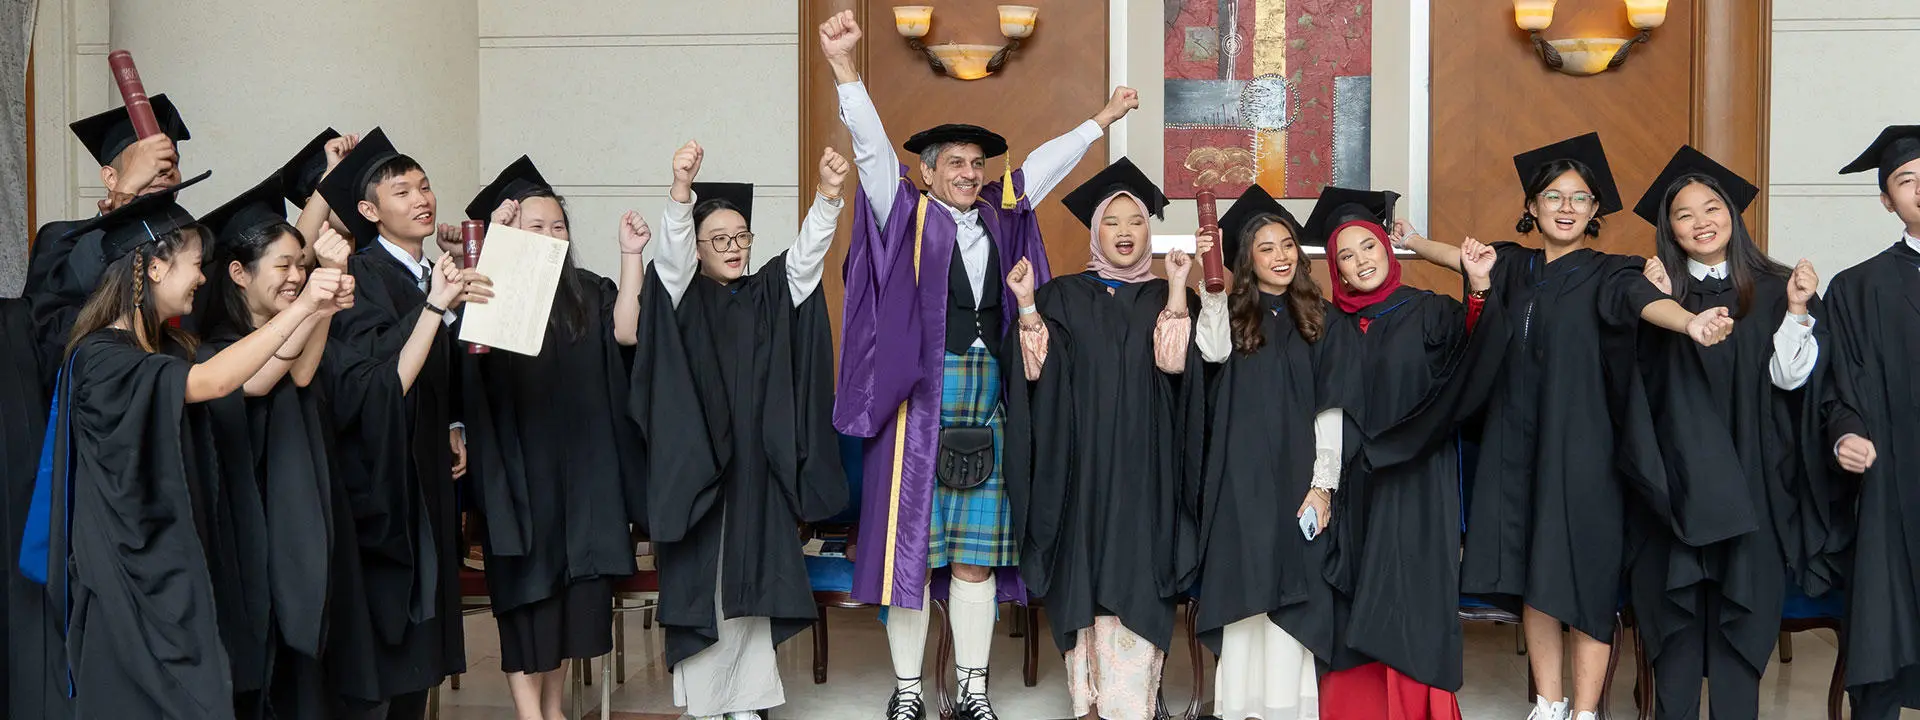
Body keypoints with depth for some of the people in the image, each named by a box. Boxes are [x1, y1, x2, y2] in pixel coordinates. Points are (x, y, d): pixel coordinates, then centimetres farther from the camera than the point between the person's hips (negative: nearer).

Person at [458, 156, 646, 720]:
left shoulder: (587, 293, 8)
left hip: (581, 471, 4)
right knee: (526, 591, -1)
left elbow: (625, 330, -9)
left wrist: (631, 255, -11)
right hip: (518, 469, -4)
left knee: (572, 586, 9)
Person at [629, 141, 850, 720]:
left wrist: (827, 194, -22)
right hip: (696, 464, -3)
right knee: (699, 580, 0)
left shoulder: (768, 294, 11)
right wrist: (682, 189, -37)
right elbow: (673, 251, -17)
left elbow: (805, 256, -4)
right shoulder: (684, 295, 2)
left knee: (750, 582, 6)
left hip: (757, 468, 3)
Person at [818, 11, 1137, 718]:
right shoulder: (907, 213, 3)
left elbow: (1045, 161, 27)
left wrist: (1101, 119, 36)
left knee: (975, 553, 7)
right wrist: (844, 66, -20)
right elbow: (872, 147, -9)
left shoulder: (999, 216, 15)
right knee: (912, 542, 0)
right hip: (920, 403, -4)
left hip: (988, 406, 4)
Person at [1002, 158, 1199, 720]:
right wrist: (1026, 304, -13)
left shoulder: (1166, 298, 11)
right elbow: (1039, 369, -3)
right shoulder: (1063, 296, 9)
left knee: (1136, 576, -4)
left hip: (1143, 465, 0)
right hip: (1081, 463, 0)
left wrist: (1177, 286, -12)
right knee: (1084, 573, 0)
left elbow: (1176, 363, -8)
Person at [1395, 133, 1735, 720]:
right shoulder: (1516, 267, 10)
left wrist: (1690, 322, -45)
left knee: (1584, 578, -3)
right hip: (1517, 446, 5)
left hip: (1580, 447, -4)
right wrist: (1408, 239, 38)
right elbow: (1461, 256, 29)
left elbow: (1644, 300, -24)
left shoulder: (1606, 274, -3)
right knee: (1530, 574, 7)